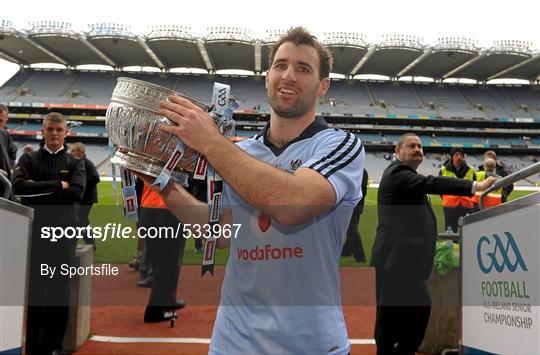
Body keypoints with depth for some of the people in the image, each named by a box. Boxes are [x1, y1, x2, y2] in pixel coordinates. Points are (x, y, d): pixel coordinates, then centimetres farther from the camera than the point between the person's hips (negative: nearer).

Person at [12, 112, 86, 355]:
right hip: (33, 233, 0)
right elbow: (18, 185, -10)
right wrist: (57, 185, -13)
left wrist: (38, 189, -9)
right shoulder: (28, 160, 10)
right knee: (32, 290, 5)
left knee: (59, 293, 4)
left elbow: (77, 191, -10)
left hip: (64, 235, 0)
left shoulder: (75, 163, 9)